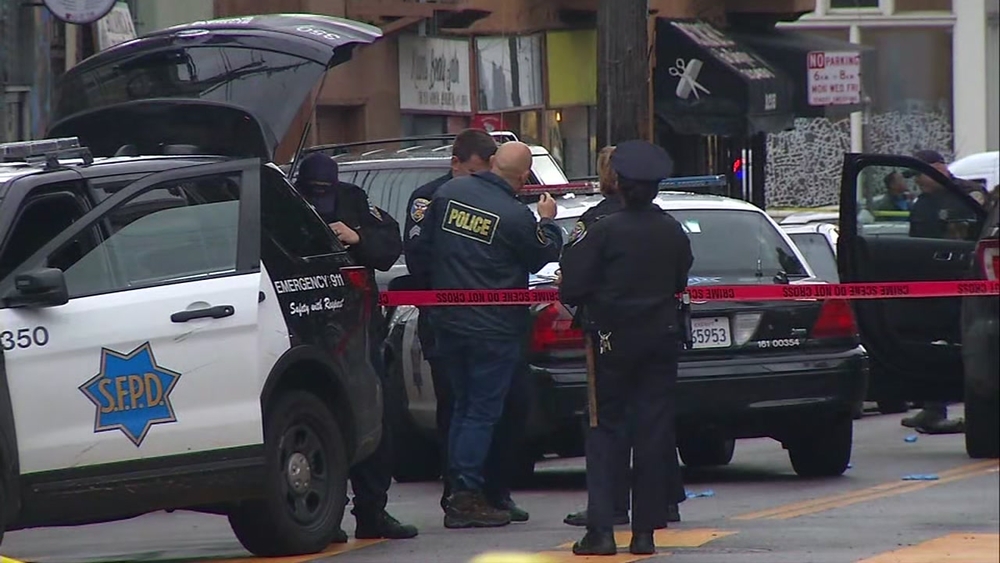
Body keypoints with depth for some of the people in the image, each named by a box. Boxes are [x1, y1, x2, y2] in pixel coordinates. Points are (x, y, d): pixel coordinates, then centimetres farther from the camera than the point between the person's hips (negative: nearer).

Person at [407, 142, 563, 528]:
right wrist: (547, 222, 16)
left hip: (446, 321, 6)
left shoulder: (448, 194, 1)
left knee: (463, 406, 17)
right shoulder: (516, 217, -16)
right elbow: (543, 257, -1)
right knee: (483, 412, 0)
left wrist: (435, 288, 23)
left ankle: (459, 491, 17)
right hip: (493, 329, -6)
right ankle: (466, 497, -4)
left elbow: (419, 249, 8)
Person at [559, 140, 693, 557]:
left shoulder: (604, 231, -12)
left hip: (613, 339, -3)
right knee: (653, 431, 6)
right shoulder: (674, 233, 1)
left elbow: (572, 287, -13)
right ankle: (645, 531, 5)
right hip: (661, 341, 3)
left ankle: (601, 529, -8)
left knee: (604, 429, 2)